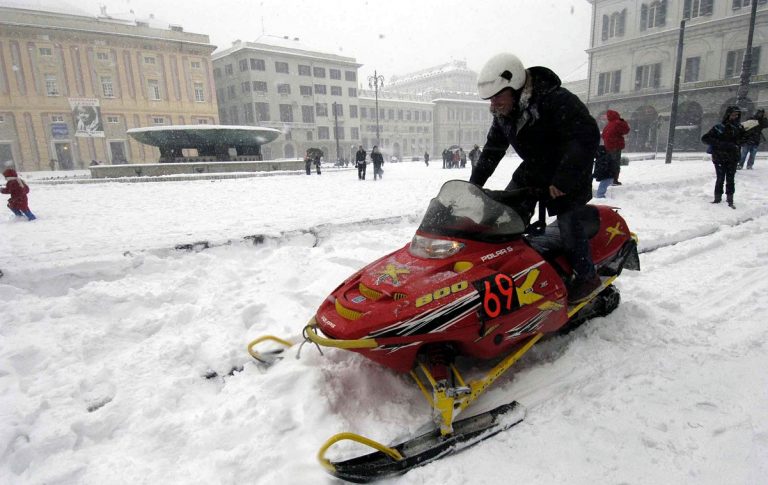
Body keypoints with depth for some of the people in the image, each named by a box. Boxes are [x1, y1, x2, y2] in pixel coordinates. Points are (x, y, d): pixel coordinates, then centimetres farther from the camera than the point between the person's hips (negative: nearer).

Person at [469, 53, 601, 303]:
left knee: (568, 222, -14)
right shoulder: (503, 114, -4)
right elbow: (492, 150, 7)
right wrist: (474, 184, 2)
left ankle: (587, 276, 7)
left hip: (570, 172, -7)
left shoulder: (557, 101, -26)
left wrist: (563, 180, -37)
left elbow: (587, 136, -32)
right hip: (533, 171, 7)